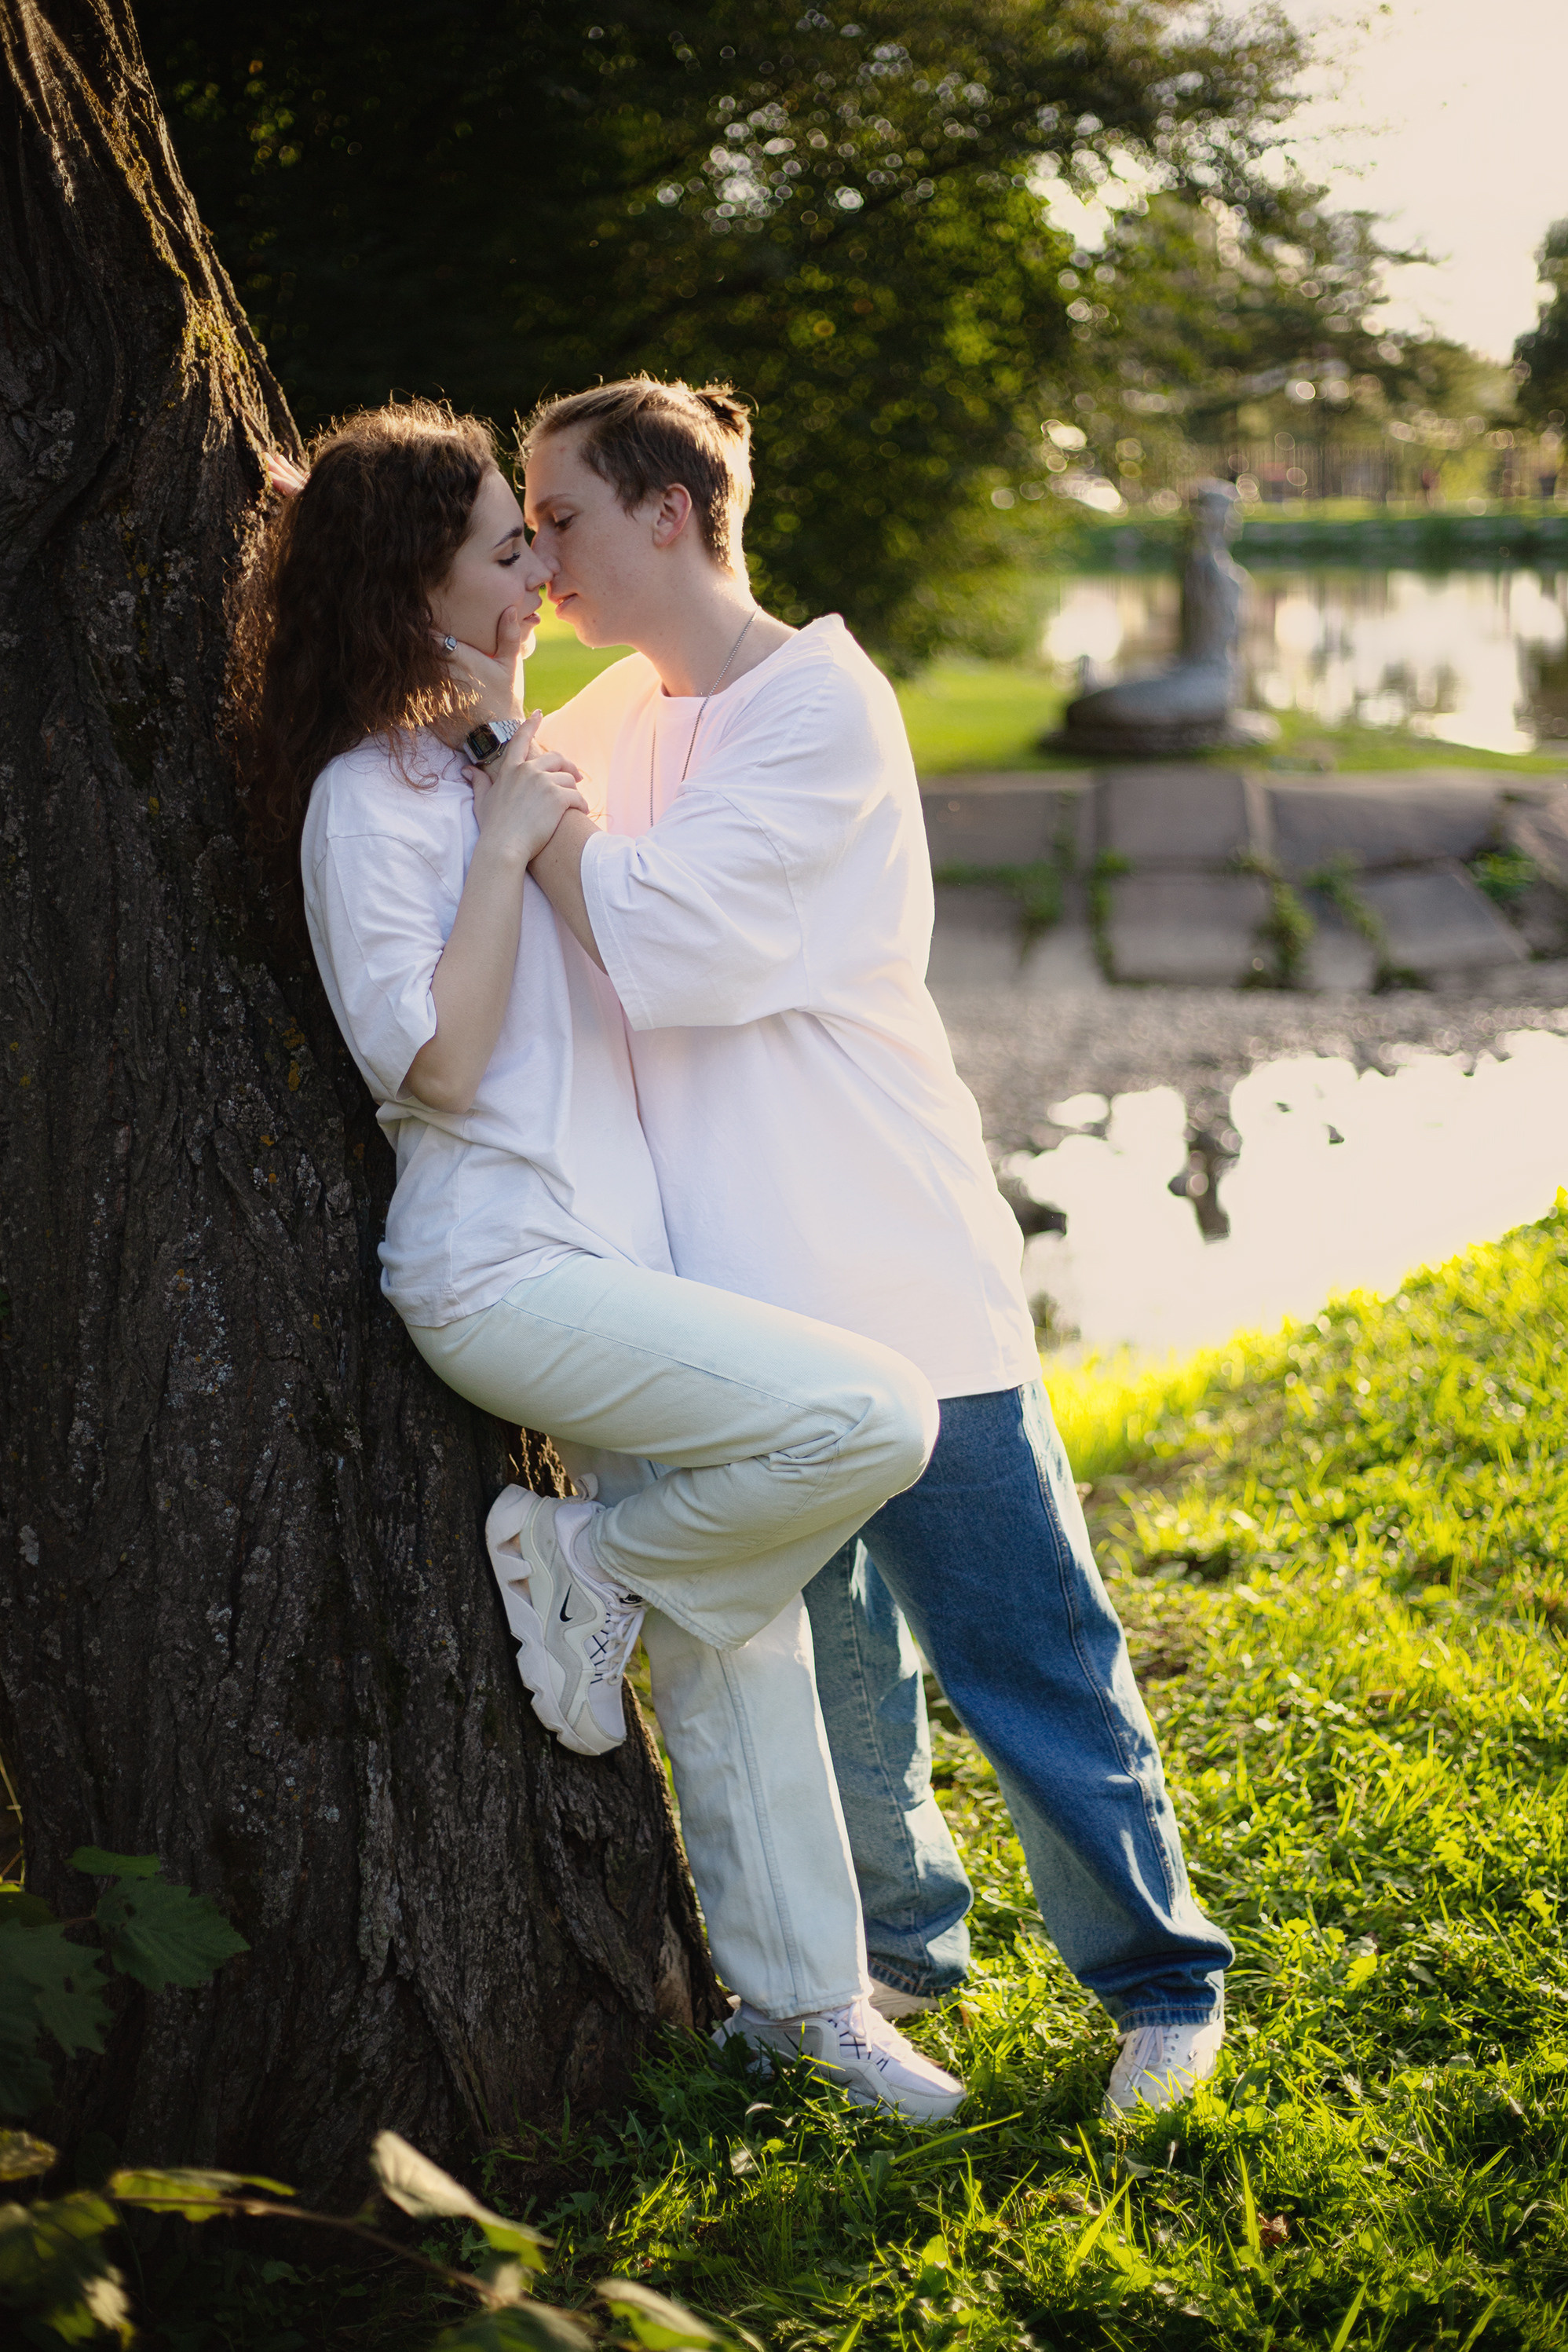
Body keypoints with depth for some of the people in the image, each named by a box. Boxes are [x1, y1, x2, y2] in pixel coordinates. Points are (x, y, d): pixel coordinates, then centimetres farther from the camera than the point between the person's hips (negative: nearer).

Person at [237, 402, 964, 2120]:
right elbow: (439, 1061, -18)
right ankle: (585, 1563, -2)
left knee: (739, 1631, 8)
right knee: (873, 1418, -23)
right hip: (509, 1272, -9)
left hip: (613, 1254, 9)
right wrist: (507, 842, -15)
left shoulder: (488, 756, 18)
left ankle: (800, 1993, 19)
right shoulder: (370, 796, -9)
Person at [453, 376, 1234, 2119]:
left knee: (1024, 1652, 3)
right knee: (804, 1651, 16)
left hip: (896, 1279, -7)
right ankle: (892, 1940, 34)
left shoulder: (821, 707, -13)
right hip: (727, 1290, 7)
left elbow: (652, 942, -22)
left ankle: (1159, 1977, 18)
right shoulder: (618, 715, 10)